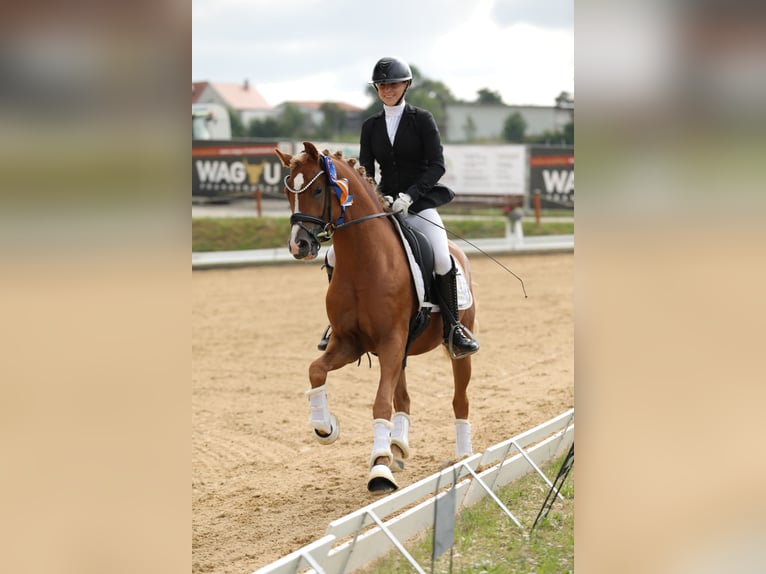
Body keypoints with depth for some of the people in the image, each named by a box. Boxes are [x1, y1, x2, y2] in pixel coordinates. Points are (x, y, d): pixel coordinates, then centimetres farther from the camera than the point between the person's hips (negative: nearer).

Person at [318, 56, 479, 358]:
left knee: (442, 260, -30)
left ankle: (453, 329, -14)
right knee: (334, 257, -9)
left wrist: (409, 195, -21)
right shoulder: (371, 126, 10)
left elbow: (437, 166, -8)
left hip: (420, 204, -4)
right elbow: (365, 172, 7)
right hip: (383, 205, 4)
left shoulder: (422, 120, 0)